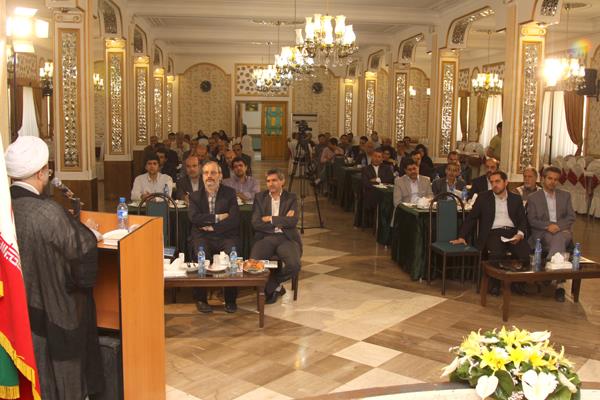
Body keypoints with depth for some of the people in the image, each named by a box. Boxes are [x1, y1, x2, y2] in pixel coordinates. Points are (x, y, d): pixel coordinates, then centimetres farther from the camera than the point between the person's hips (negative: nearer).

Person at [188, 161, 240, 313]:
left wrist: (213, 227, -8)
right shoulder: (195, 196, 12)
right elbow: (193, 217, -6)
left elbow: (234, 219, -3)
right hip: (202, 237, 1)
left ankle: (230, 300, -13)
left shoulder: (230, 193, 8)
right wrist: (217, 217, -10)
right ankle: (200, 299, -13)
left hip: (226, 236, 0)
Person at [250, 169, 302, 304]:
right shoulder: (260, 197, 11)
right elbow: (256, 223, -2)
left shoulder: (291, 198, 10)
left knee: (294, 265, -28)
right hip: (265, 237, 1)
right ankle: (276, 287, 2)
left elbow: (293, 221, -6)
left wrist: (271, 219, -5)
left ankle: (270, 285, 4)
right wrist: (281, 222, -5)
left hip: (286, 238, 0)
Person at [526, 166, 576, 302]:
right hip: (542, 234, -2)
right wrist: (548, 226, -16)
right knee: (558, 241, -35)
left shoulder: (565, 195, 19)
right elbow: (532, 221, 2)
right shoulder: (533, 198, 11)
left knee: (558, 239, -36)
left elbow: (571, 217, 10)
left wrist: (558, 225, -10)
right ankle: (559, 284, -41)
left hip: (563, 231, 2)